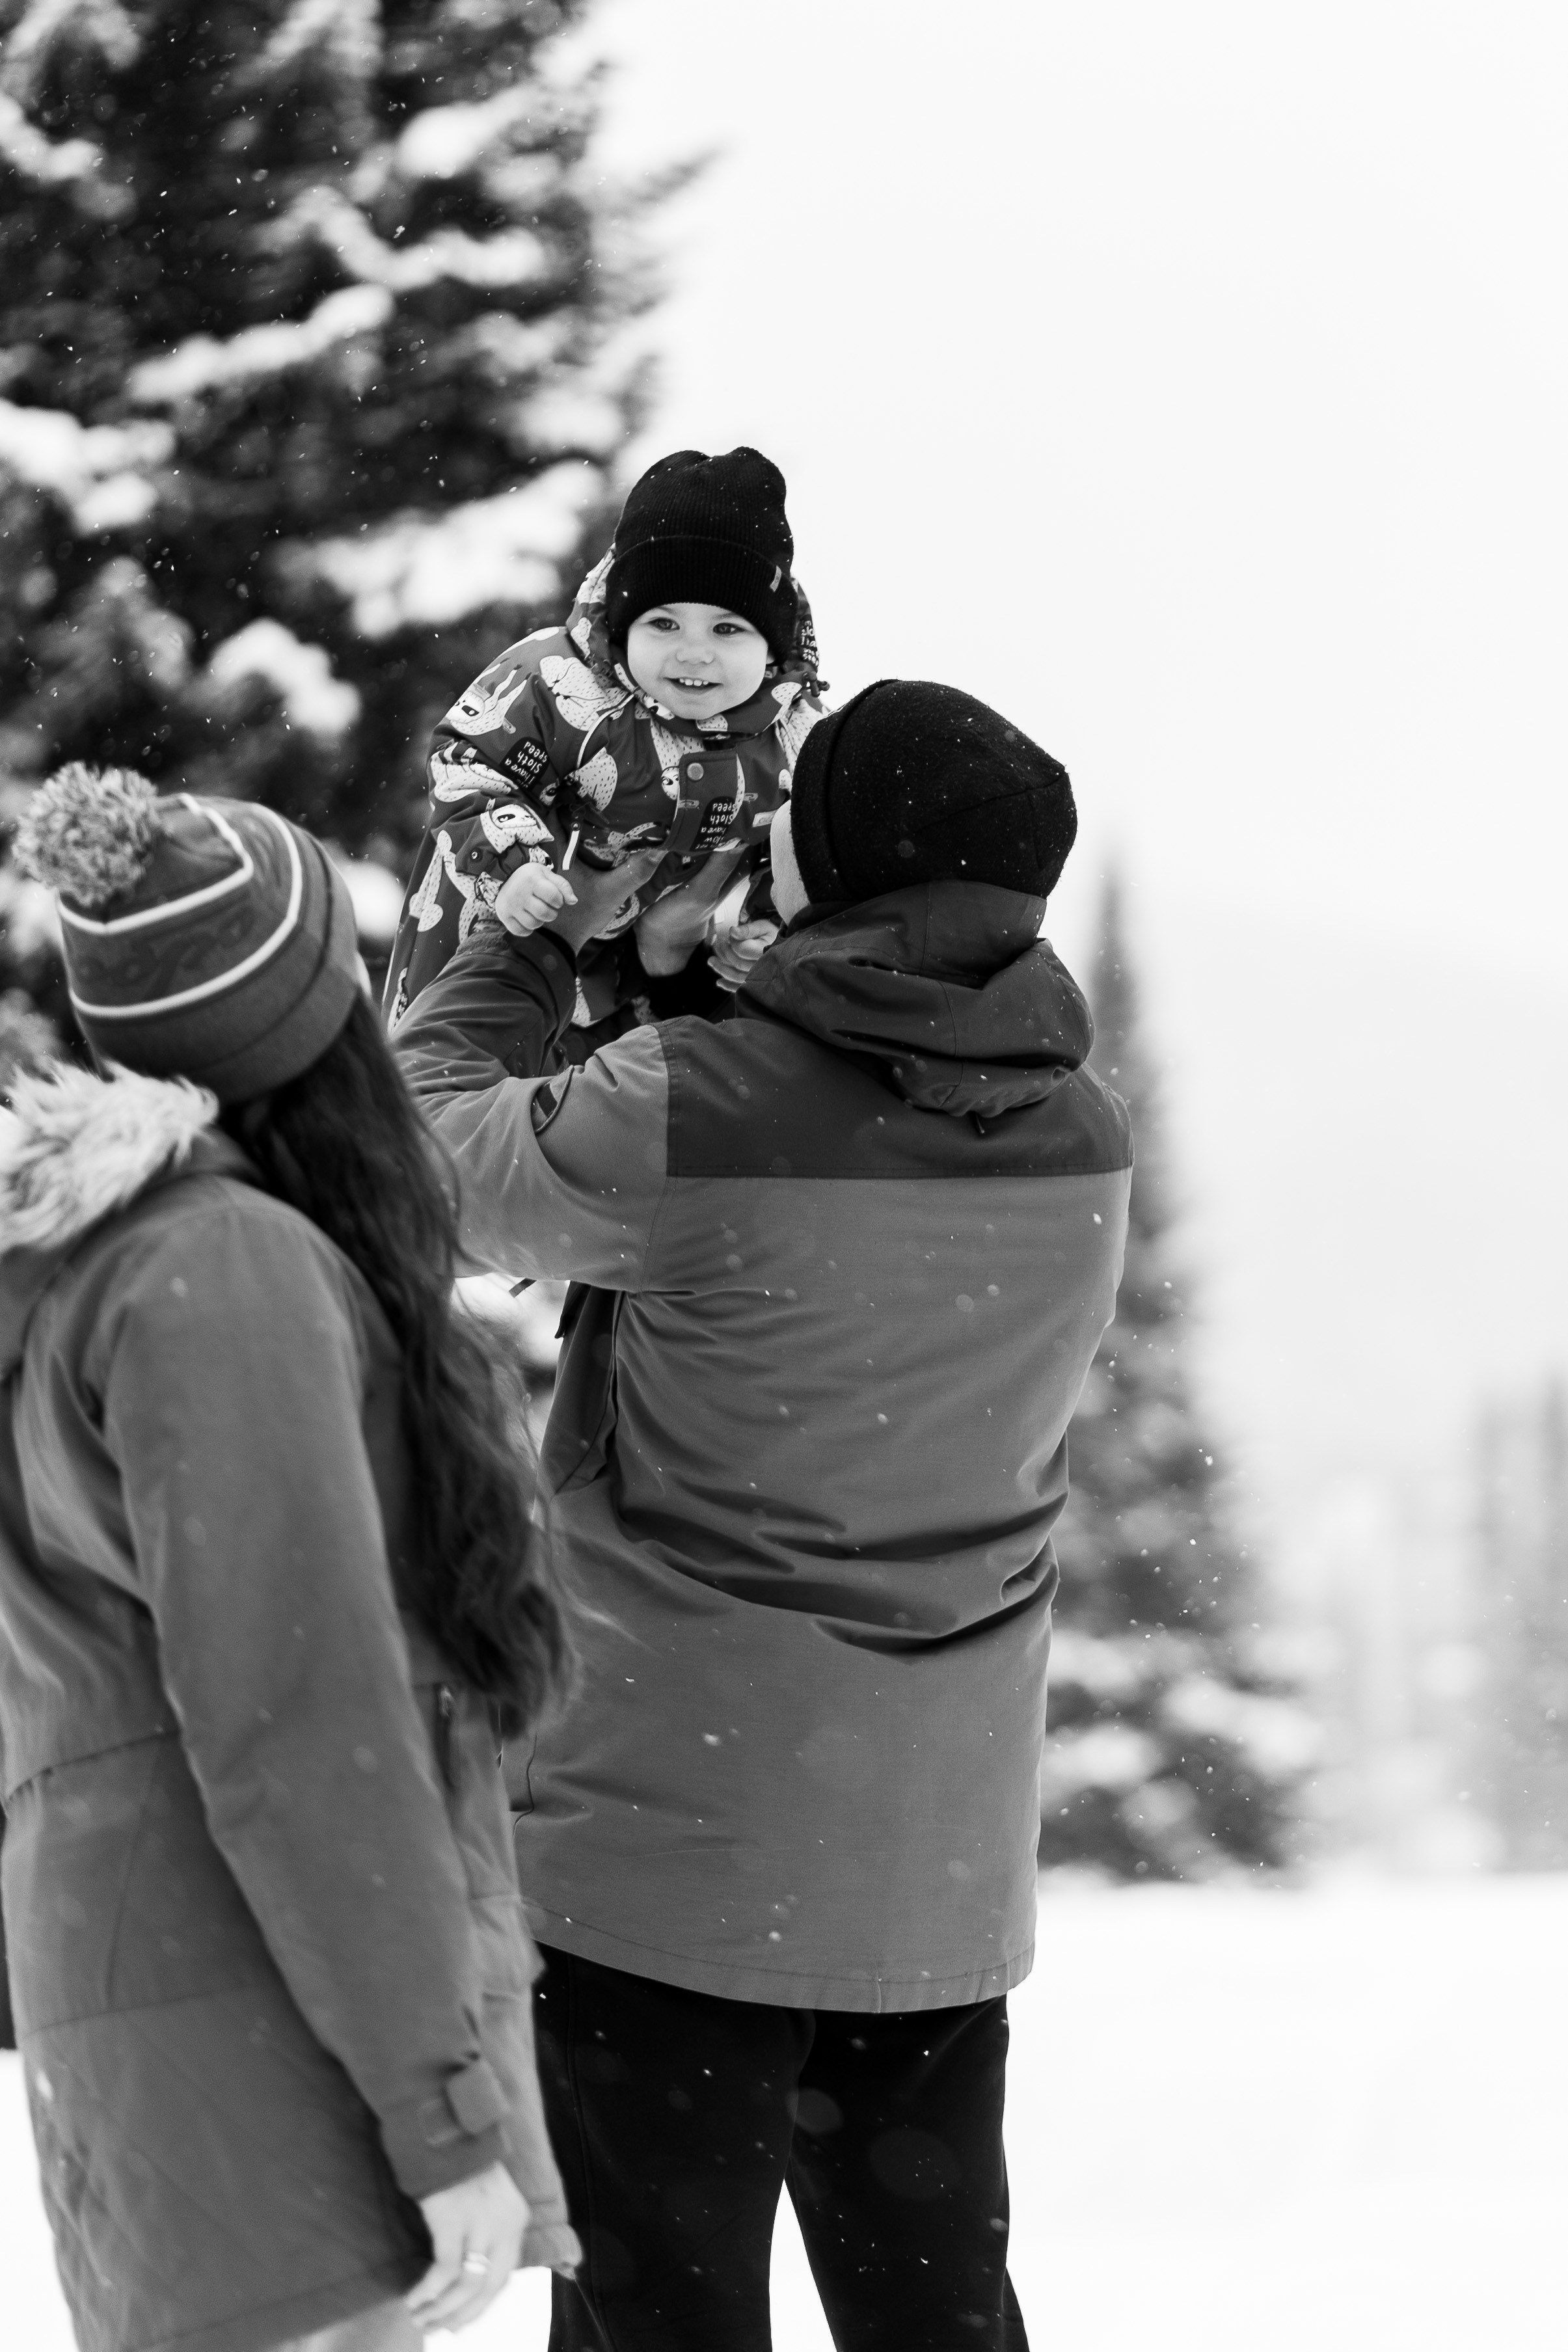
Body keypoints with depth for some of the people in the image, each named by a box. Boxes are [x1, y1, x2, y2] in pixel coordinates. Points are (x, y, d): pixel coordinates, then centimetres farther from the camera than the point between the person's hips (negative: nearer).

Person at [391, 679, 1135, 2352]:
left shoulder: (692, 1115, -20)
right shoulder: (1080, 1146, -3)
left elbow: (435, 1134, -1)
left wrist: (538, 934, 15)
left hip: (672, 1845, -5)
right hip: (944, 1864, 5)